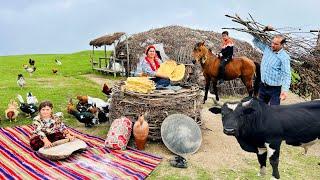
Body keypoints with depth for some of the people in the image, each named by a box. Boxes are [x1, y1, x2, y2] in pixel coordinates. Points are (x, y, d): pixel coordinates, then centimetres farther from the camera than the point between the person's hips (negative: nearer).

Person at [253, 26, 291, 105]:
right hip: (263, 86, 6)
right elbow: (256, 41, 12)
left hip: (275, 89, -6)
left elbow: (286, 75, -21)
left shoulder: (284, 57, -17)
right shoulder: (267, 49, 1)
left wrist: (285, 90, -33)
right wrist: (263, 31, -2)